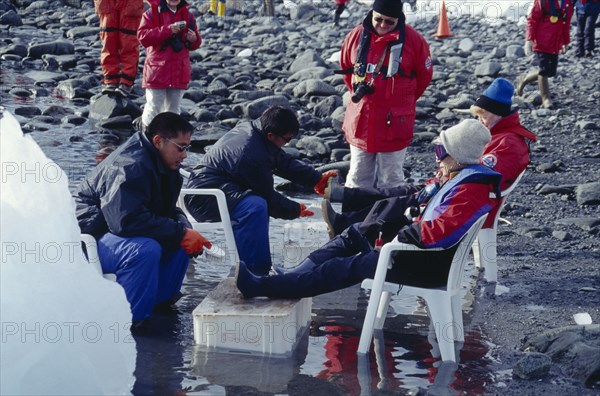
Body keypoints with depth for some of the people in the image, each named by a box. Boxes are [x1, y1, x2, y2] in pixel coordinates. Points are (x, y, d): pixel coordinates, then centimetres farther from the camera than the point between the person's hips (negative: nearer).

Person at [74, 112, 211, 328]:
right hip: (88, 238, -10)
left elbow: (168, 211, 13)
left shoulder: (163, 165, 7)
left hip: (113, 232, 10)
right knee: (145, 249, -35)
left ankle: (160, 301, 6)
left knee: (181, 242, -2)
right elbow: (127, 221, -36)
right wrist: (180, 232, -32)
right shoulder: (129, 167, -25)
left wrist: (185, 228, -12)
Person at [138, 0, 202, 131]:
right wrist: (167, 30, -24)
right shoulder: (152, 13, -4)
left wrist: (194, 39, -10)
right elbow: (142, 36, -16)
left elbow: (194, 45, 15)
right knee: (154, 107, -1)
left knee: (174, 107, 14)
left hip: (179, 70, 4)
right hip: (157, 70, -4)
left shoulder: (187, 16, 9)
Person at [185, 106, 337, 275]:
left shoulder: (250, 128, 2)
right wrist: (295, 210, 0)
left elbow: (284, 161, 10)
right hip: (204, 197, -11)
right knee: (255, 207, -32)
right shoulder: (254, 155, -26)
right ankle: (255, 272, -28)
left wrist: (316, 179, 2)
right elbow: (268, 198, -15)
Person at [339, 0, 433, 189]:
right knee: (358, 177, 12)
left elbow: (424, 76, 4)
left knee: (390, 179, 7)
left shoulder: (413, 40, -9)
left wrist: (403, 100, 7)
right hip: (361, 120, 2)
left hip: (394, 122, -2)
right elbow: (345, 68, 15)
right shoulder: (357, 36, -2)